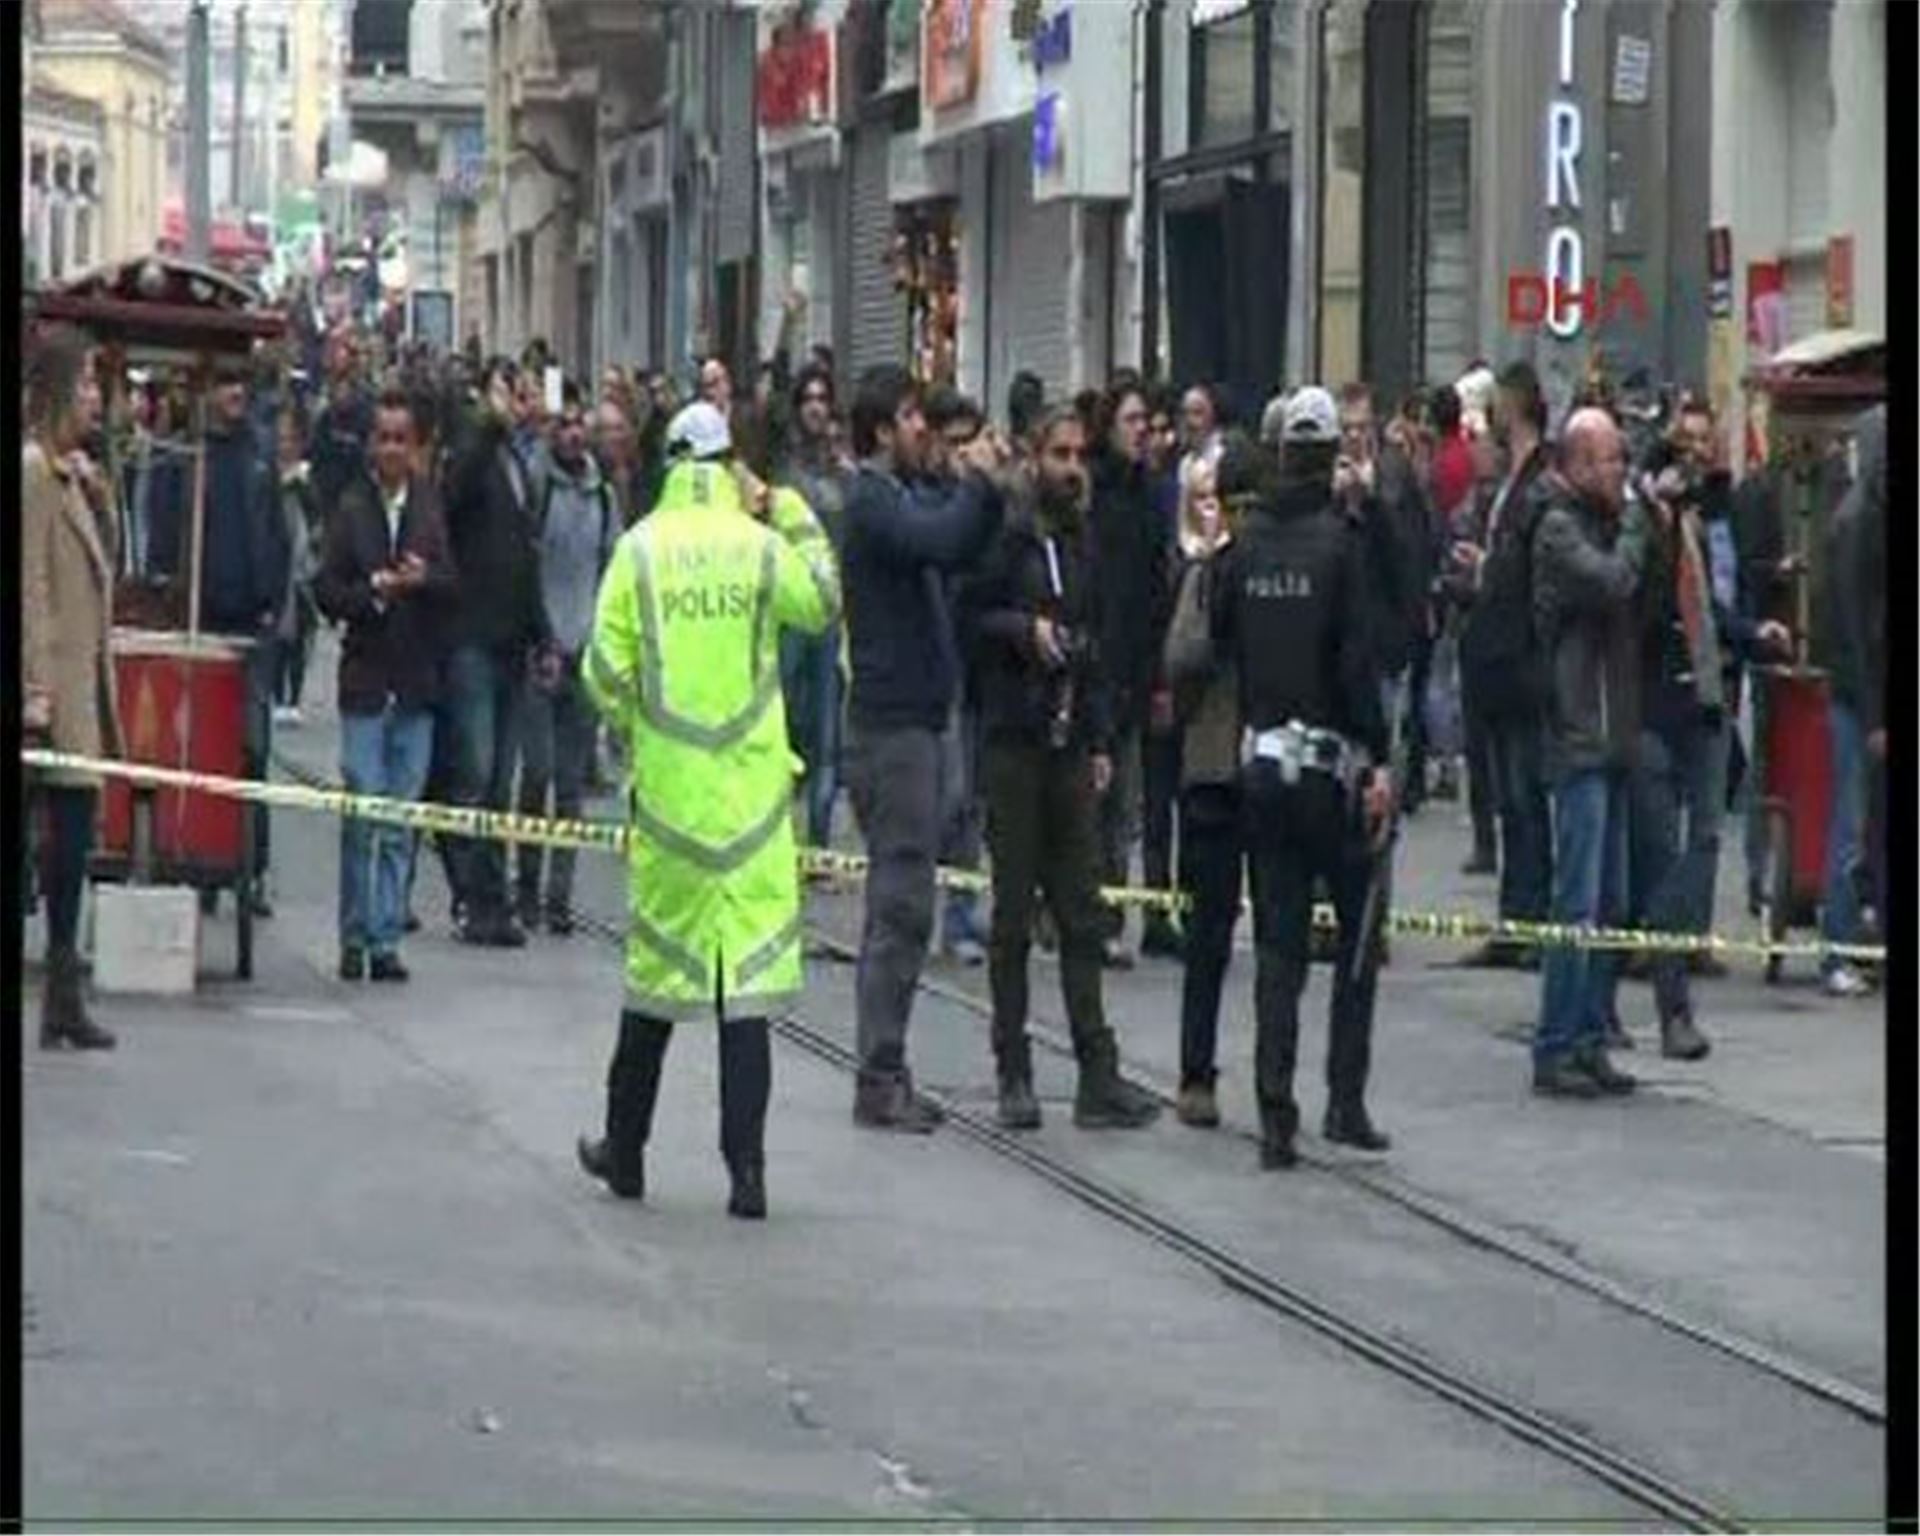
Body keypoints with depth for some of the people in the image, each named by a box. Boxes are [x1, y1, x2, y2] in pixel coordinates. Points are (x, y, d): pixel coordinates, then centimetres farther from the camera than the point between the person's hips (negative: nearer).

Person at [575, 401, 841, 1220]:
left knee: (656, 962, 14)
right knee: (751, 976, -2)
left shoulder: (641, 548, -3)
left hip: (666, 783, 1)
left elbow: (605, 668, -5)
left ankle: (625, 1152, 24)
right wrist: (793, 515, 13)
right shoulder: (762, 547, -4)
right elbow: (821, 604, 12)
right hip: (750, 787, -1)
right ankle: (746, 1168, -7)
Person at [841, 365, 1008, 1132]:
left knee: (899, 905, 13)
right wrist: (979, 482, -15)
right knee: (901, 904, -8)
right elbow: (942, 544, -28)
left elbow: (962, 549, 12)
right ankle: (881, 1077, -6)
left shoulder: (906, 493, 17)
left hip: (911, 718, 10)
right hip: (891, 722, -10)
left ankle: (885, 1074, 18)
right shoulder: (873, 499, -13)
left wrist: (983, 485, -1)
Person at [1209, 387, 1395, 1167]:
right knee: (1359, 928, 9)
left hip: (1260, 759, 4)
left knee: (1277, 941, 7)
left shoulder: (1244, 545, 3)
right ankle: (1345, 1099, 5)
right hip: (1331, 761, -4)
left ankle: (1276, 1117, 3)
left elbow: (1218, 640, 8)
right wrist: (1378, 761, -12)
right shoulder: (1340, 541, -11)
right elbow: (1358, 658, -14)